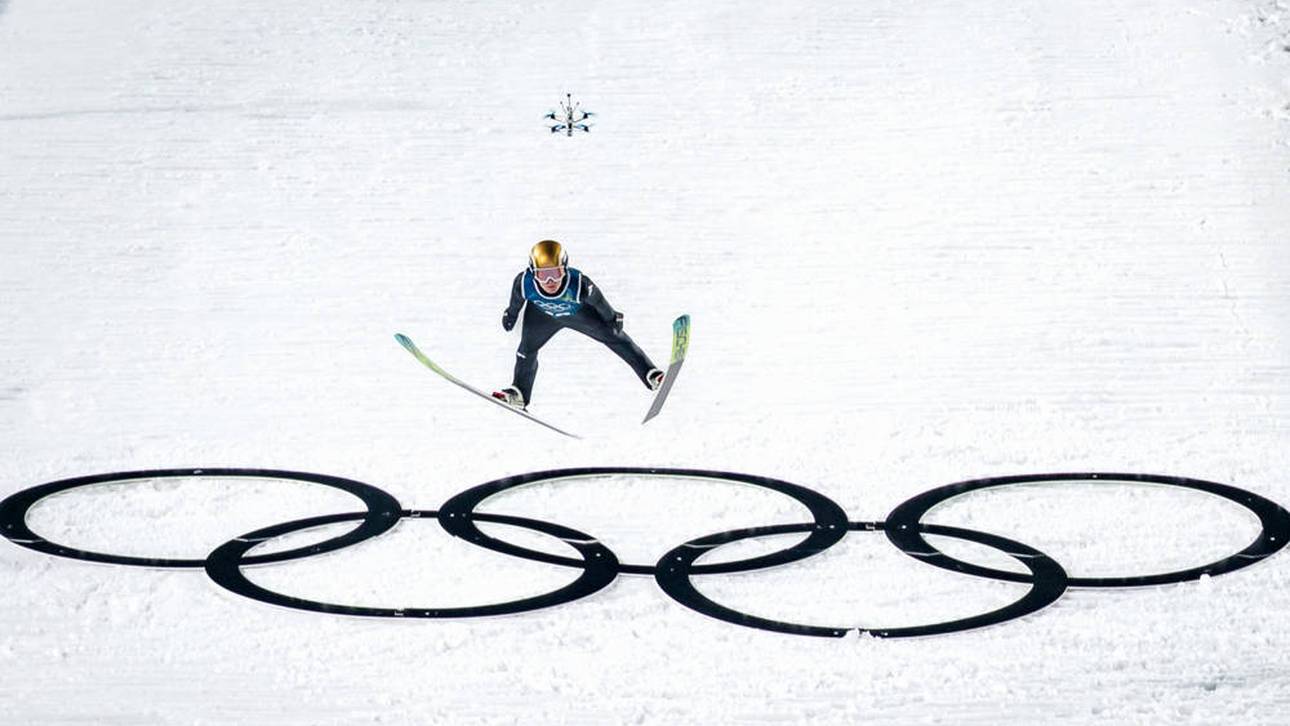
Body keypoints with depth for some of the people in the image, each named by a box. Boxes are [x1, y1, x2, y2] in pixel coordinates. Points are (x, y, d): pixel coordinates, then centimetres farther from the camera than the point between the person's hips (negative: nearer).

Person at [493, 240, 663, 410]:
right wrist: (511, 314, 7)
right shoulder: (523, 283, -40)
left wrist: (612, 318, -4)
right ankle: (519, 393, 20)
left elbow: (599, 302, -22)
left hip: (579, 312, -1)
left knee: (615, 337, 4)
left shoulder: (580, 284, -46)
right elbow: (516, 302, -13)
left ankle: (650, 375, 14)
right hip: (542, 314, 1)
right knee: (527, 347, -2)